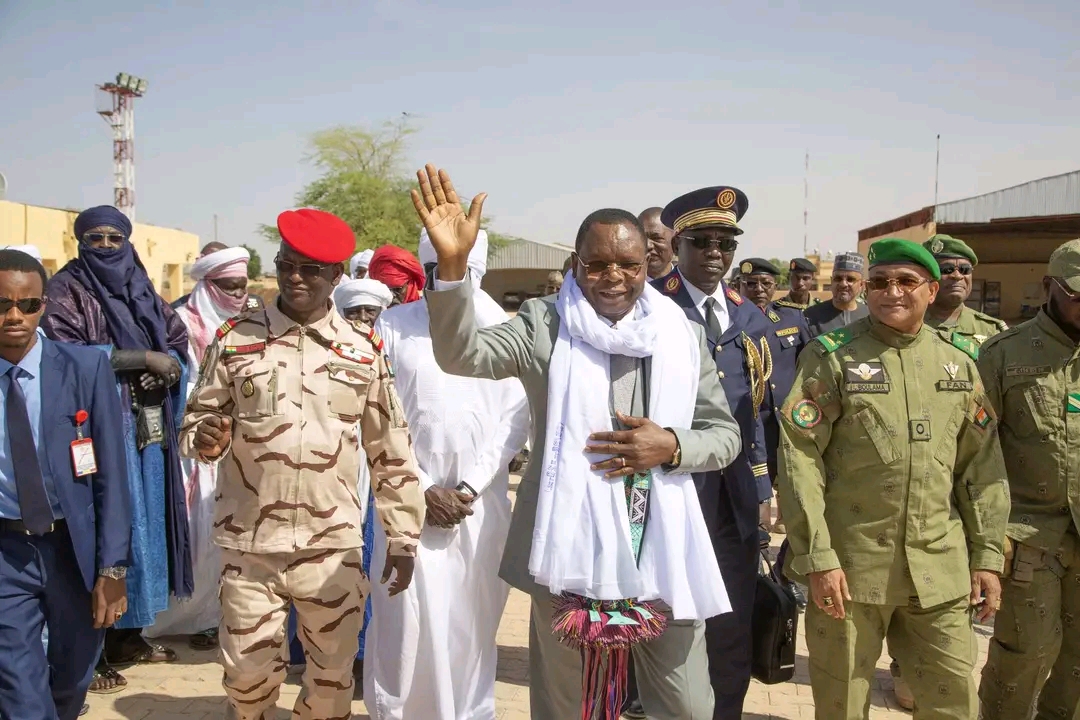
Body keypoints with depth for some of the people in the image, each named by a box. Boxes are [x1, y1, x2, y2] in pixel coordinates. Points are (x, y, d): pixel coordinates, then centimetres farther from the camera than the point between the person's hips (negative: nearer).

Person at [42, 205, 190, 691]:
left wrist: (166, 370, -9)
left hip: (148, 429, 6)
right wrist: (143, 359, -16)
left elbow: (181, 342, 14)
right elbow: (64, 354, -16)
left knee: (145, 524, 9)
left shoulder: (142, 291, 15)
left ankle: (128, 633, 23)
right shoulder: (66, 290, -2)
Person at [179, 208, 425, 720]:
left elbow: (390, 451, 3)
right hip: (248, 544, 0)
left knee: (333, 673, 10)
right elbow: (197, 418, 6)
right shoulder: (235, 340, 1)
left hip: (334, 548, 0)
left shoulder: (363, 350, 1)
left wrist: (402, 536, 2)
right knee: (247, 668, 11)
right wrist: (205, 439, -18)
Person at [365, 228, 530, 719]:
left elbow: (514, 420, 0)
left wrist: (469, 488, -8)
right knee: (406, 623, 0)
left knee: (473, 624, 8)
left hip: (483, 502, 1)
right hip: (413, 498, -1)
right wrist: (423, 490, -7)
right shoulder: (394, 325, 2)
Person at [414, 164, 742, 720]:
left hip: (664, 552, 2)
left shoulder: (683, 335, 4)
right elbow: (461, 355, -18)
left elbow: (725, 434, 9)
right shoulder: (544, 325, -3)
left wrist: (671, 446, -12)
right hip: (570, 550, -1)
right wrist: (453, 264, -33)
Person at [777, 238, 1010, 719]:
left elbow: (982, 465, 11)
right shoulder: (830, 357, -5)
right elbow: (799, 458, -10)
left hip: (940, 569, 4)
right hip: (850, 565, -3)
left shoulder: (960, 363, 9)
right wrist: (816, 557, -15)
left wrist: (987, 555, 6)